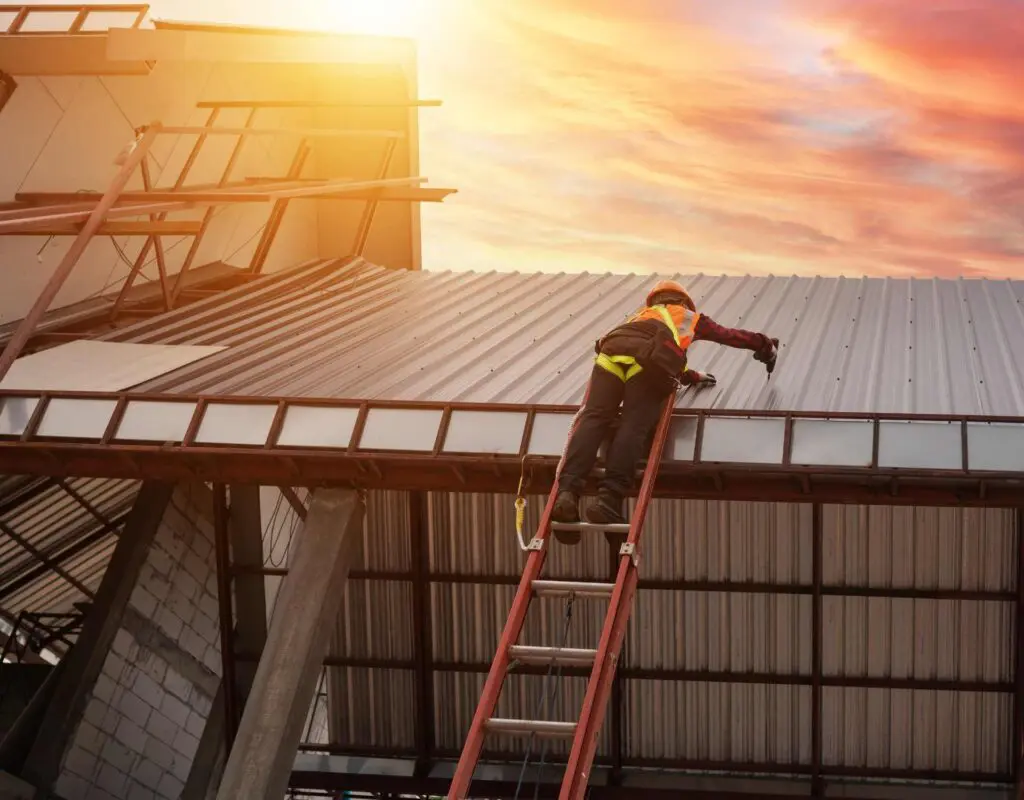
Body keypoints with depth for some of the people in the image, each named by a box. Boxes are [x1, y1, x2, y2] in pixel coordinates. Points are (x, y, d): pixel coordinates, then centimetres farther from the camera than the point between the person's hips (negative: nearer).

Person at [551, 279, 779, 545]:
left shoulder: (642, 315, 48)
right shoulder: (690, 317, 39)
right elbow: (730, 335, 47)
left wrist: (692, 376, 66)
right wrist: (767, 347, 64)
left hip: (612, 349, 3)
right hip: (651, 356, -3)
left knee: (593, 418, -13)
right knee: (633, 427, -15)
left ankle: (567, 491, -35)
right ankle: (609, 499, -34)